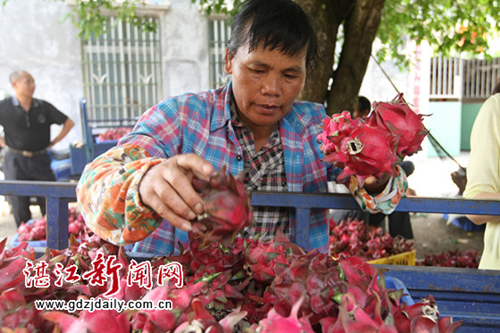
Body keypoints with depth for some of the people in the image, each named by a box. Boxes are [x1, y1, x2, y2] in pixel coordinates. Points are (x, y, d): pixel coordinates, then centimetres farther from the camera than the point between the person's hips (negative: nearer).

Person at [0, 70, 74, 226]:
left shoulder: (43, 107, 3)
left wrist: (53, 142, 5)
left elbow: (68, 123, 11)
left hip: (40, 160, 1)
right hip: (15, 162, -1)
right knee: (19, 209, 4)